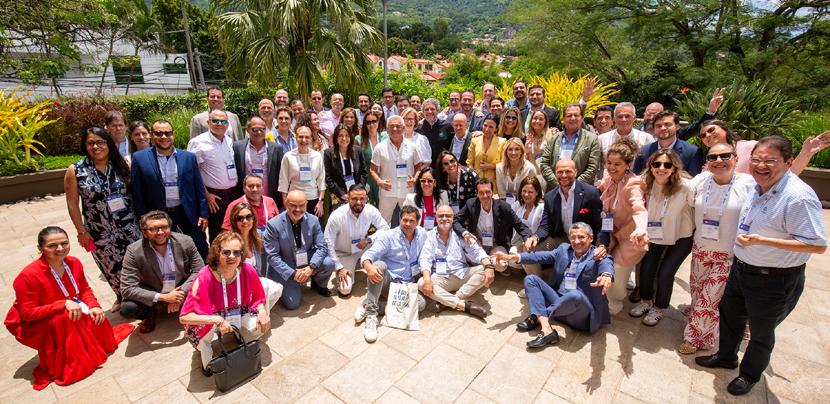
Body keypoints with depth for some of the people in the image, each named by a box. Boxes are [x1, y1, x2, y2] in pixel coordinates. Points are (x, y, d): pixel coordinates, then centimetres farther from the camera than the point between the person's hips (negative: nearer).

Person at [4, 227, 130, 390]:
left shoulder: (74, 263, -12)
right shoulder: (29, 275, -27)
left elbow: (85, 290, 0)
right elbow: (27, 313, -24)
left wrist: (94, 306, -19)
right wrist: (63, 304, -35)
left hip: (71, 315, 5)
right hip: (34, 325, -5)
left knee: (96, 316, -20)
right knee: (63, 318, -34)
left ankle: (93, 351, 9)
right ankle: (61, 367, -13)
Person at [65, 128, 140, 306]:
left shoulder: (122, 164, -2)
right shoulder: (75, 171, -4)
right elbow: (72, 204, -1)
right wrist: (82, 231, -1)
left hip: (129, 226, 0)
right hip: (99, 232, 0)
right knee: (113, 267, 13)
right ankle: (122, 297, 37)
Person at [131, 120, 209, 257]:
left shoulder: (189, 157, 0)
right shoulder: (140, 158, -4)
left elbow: (199, 188, 3)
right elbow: (137, 193, -1)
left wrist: (203, 213, 0)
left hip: (188, 213, 1)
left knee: (201, 252, 10)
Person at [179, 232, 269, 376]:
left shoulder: (248, 271, -22)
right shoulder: (205, 278, -31)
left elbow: (259, 297, -3)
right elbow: (184, 317, -30)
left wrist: (262, 310, -24)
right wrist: (218, 320, -39)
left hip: (238, 315, 3)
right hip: (210, 317, -3)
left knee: (261, 326, -20)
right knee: (199, 327, -34)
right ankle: (205, 354, 1)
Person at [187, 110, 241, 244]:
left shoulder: (229, 141, 9)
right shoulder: (198, 142, -9)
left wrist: (238, 189, 11)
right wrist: (206, 195, -11)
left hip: (234, 193, 5)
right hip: (215, 197, -5)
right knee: (217, 235, 4)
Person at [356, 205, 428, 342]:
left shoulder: (422, 234, 3)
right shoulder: (388, 236, -8)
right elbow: (368, 255, -18)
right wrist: (368, 266, -41)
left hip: (407, 284, 3)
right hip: (386, 280, -3)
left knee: (420, 304, -26)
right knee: (380, 264, -35)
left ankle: (369, 305, -21)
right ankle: (371, 315, -33)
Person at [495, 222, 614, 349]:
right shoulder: (564, 249, 10)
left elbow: (606, 263, -28)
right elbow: (542, 256, 5)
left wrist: (606, 275, -54)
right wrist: (513, 256, -7)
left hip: (582, 310, -5)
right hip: (559, 301, 6)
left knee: (575, 295, -37)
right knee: (531, 279, -5)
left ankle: (538, 317, -14)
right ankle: (547, 329, -24)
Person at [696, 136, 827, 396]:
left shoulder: (798, 196, -26)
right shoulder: (757, 186, -1)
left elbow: (818, 245, -27)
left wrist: (761, 240, -32)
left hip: (773, 281, -7)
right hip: (741, 267, 7)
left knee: (761, 333, 17)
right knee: (730, 315, 26)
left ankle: (750, 375, 42)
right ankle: (726, 356, 51)